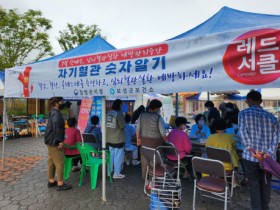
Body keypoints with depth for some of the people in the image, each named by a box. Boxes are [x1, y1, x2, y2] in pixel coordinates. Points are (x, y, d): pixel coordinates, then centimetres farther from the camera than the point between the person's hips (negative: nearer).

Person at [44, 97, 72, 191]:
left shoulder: (53, 112, 15)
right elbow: (56, 127, -27)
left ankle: (51, 181, 24)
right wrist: (60, 140, -25)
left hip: (51, 141, 10)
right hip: (54, 142, -10)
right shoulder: (56, 113, -18)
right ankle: (60, 184, 1)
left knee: (51, 161, 15)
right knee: (59, 162, -5)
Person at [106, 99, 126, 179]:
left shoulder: (108, 113, 5)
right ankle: (116, 173, 11)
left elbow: (104, 124, 11)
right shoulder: (119, 113, -16)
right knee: (118, 156, 4)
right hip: (118, 139, -7)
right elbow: (122, 126, -17)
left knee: (111, 155, 18)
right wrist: (124, 124, 3)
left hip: (109, 138, 7)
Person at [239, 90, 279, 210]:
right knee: (266, 183, 20)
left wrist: (253, 151, -17)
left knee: (254, 183, 11)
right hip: (268, 157, 3)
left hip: (251, 156, -3)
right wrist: (268, 153, -10)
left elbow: (243, 133, -15)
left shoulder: (243, 114, -3)